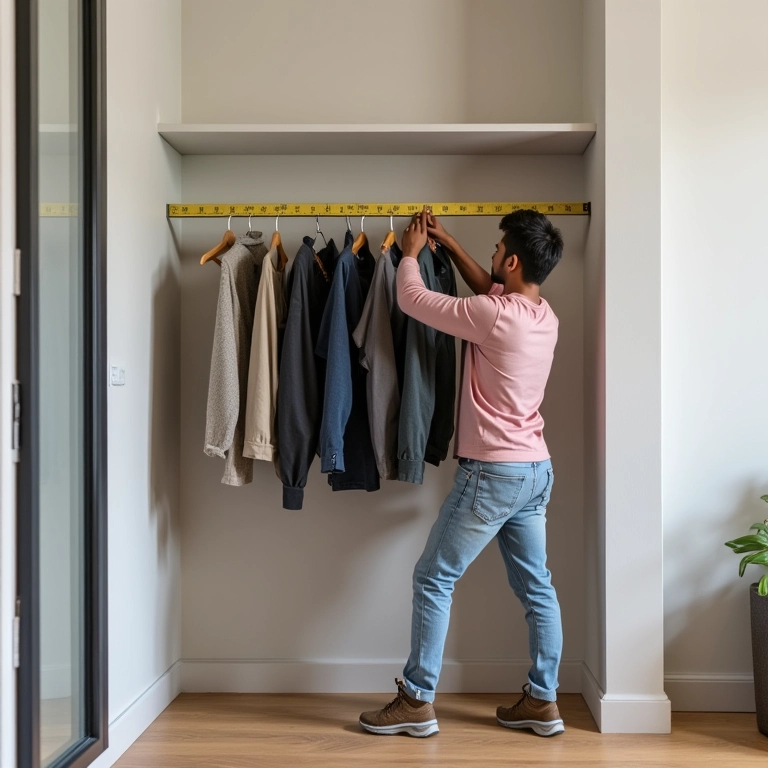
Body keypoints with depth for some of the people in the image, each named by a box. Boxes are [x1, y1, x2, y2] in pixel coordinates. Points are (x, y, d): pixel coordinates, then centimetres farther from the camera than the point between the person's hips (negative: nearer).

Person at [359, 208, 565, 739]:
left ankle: (418, 702, 11)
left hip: (493, 472, -9)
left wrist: (411, 252, 9)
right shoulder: (544, 314, 5)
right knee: (536, 585, 13)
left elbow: (413, 299, -10)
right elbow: (490, 289, 25)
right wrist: (450, 245, 24)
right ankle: (543, 701, 21)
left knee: (434, 579, 3)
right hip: (536, 469, 9)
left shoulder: (495, 317, -20)